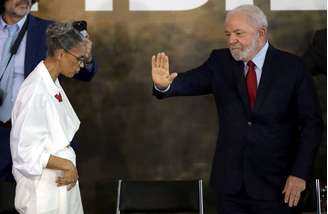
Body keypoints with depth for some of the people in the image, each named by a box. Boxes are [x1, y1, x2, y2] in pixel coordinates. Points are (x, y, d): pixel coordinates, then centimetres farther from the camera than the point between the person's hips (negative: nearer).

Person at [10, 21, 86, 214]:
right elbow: (25, 151, -23)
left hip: (61, 182, 8)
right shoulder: (36, 91, -22)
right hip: (44, 189, -8)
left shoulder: (53, 84, 6)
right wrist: (67, 165, -17)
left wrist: (70, 168, 2)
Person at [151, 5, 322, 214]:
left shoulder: (292, 66, -5)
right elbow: (192, 82, -12)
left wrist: (300, 173, -10)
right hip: (230, 182, 2)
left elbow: (311, 124, -4)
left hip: (275, 182, -2)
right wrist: (165, 85, -34)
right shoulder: (220, 61, 3)